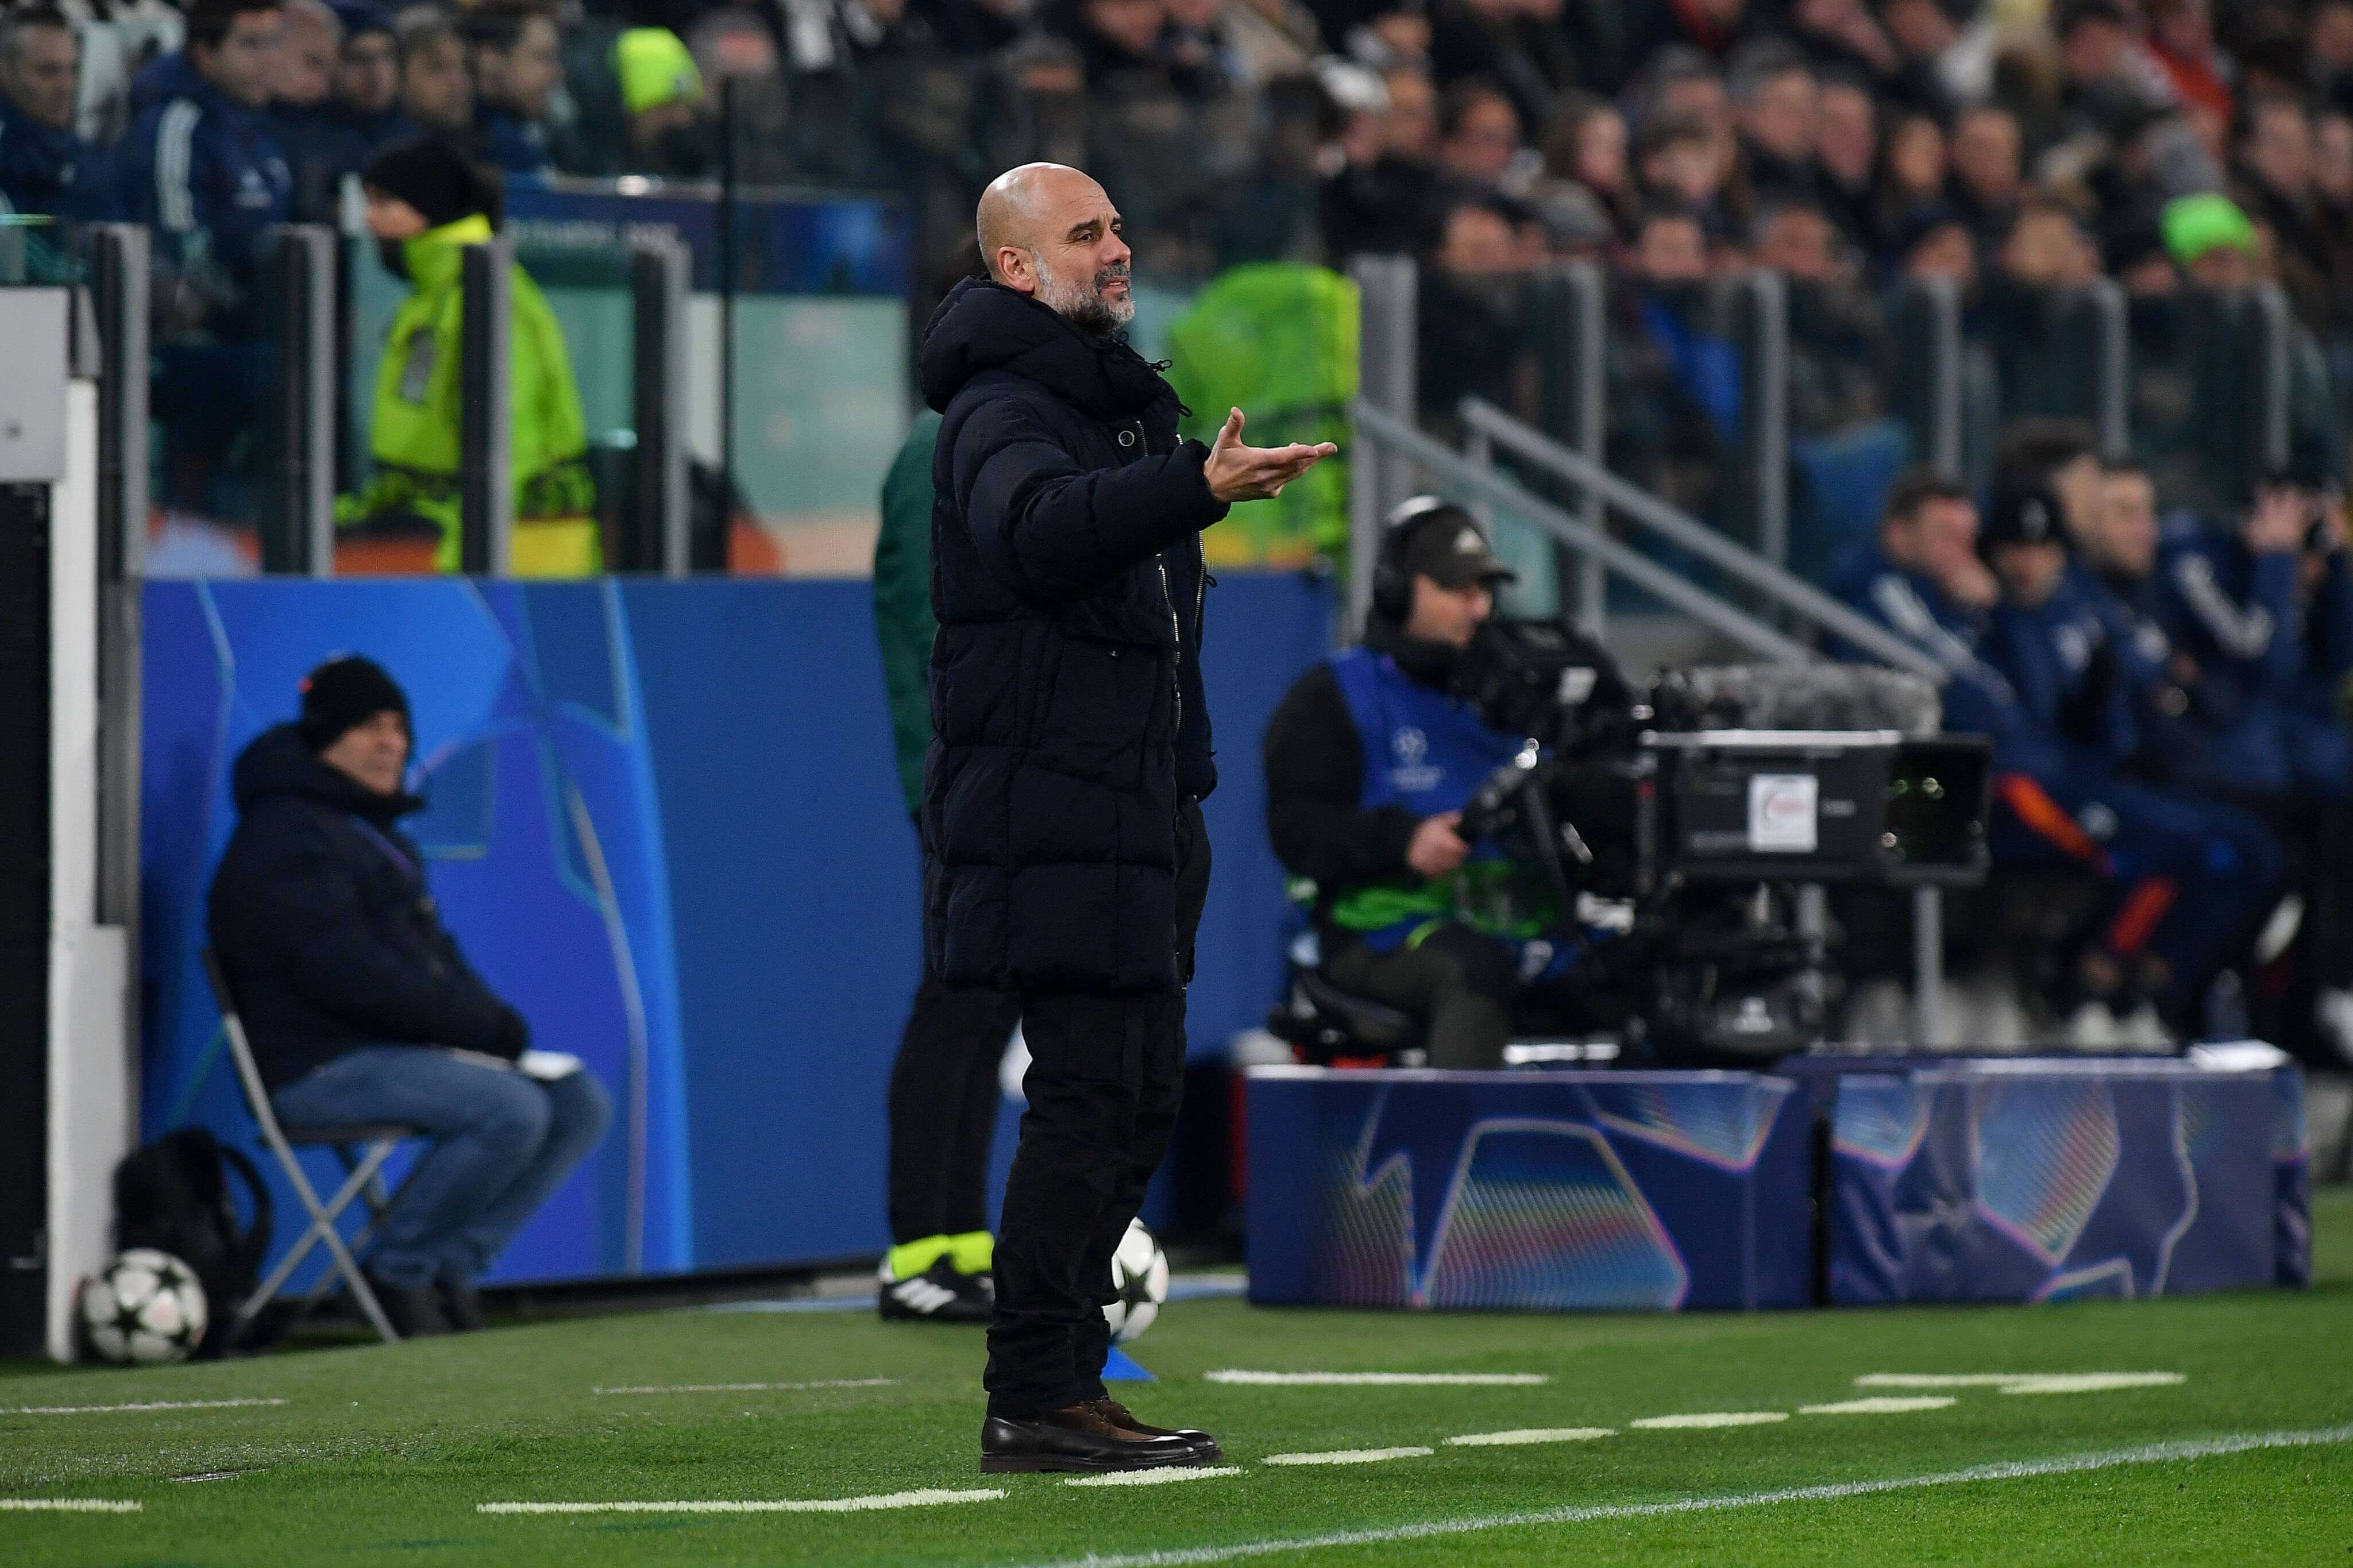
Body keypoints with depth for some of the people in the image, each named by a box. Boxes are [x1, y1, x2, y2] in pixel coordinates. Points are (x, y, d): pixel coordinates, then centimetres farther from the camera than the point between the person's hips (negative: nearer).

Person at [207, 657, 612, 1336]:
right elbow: (350, 977, -21)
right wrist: (482, 1021, -16)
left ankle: (449, 1270, -1)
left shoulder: (373, 832, 22)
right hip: (322, 1069, -10)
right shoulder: (286, 840, -12)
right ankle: (396, 1271, -11)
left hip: (405, 1048, 10)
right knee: (510, 1111, -28)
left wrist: (489, 1019, 2)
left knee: (581, 1103, 1)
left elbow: (434, 951, 25)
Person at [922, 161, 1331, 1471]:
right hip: (1052, 804, -10)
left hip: (1128, 797, 10)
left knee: (1142, 1090, 12)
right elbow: (1038, 525, -34)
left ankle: (1066, 1376, 18)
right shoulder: (1002, 412, -11)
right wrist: (1200, 488, -45)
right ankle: (1036, 1401, -12)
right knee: (1092, 1092, -13)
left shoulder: (1112, 401, 21)